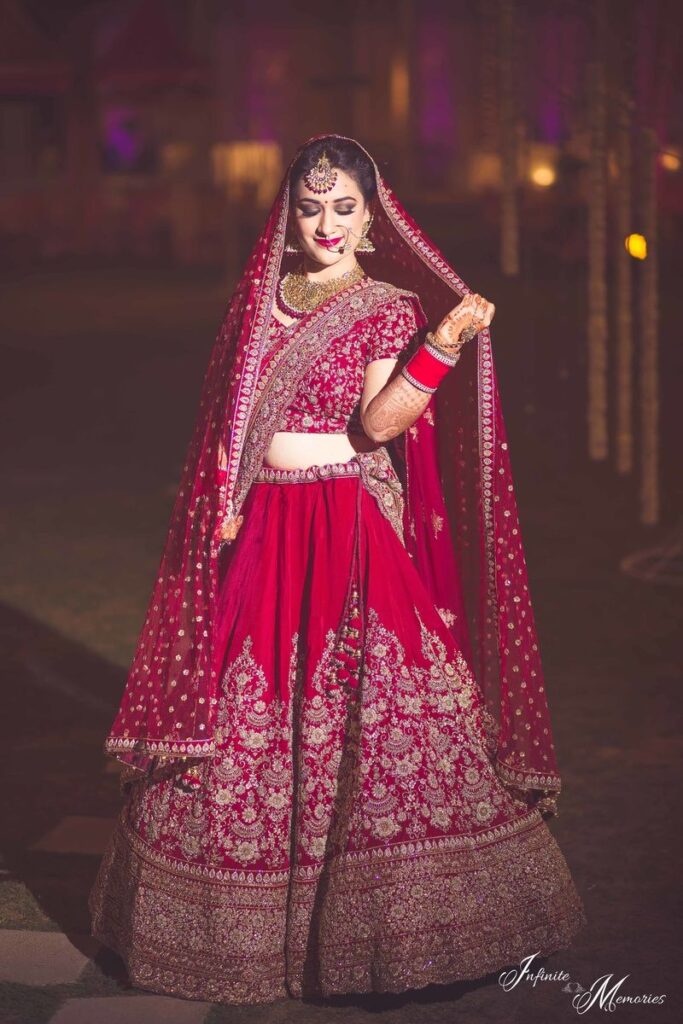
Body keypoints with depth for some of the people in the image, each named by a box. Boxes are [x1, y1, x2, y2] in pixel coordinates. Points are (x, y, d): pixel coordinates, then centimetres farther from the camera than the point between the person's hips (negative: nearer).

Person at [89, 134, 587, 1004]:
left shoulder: (390, 307, -1)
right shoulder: (261, 296, 13)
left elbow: (377, 421, -16)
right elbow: (224, 417, 17)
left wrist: (446, 343, -26)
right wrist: (223, 501, 6)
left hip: (352, 531, -4)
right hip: (262, 531, 4)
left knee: (370, 714, -8)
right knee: (245, 712, 6)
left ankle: (390, 918, 5)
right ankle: (247, 923, 21)